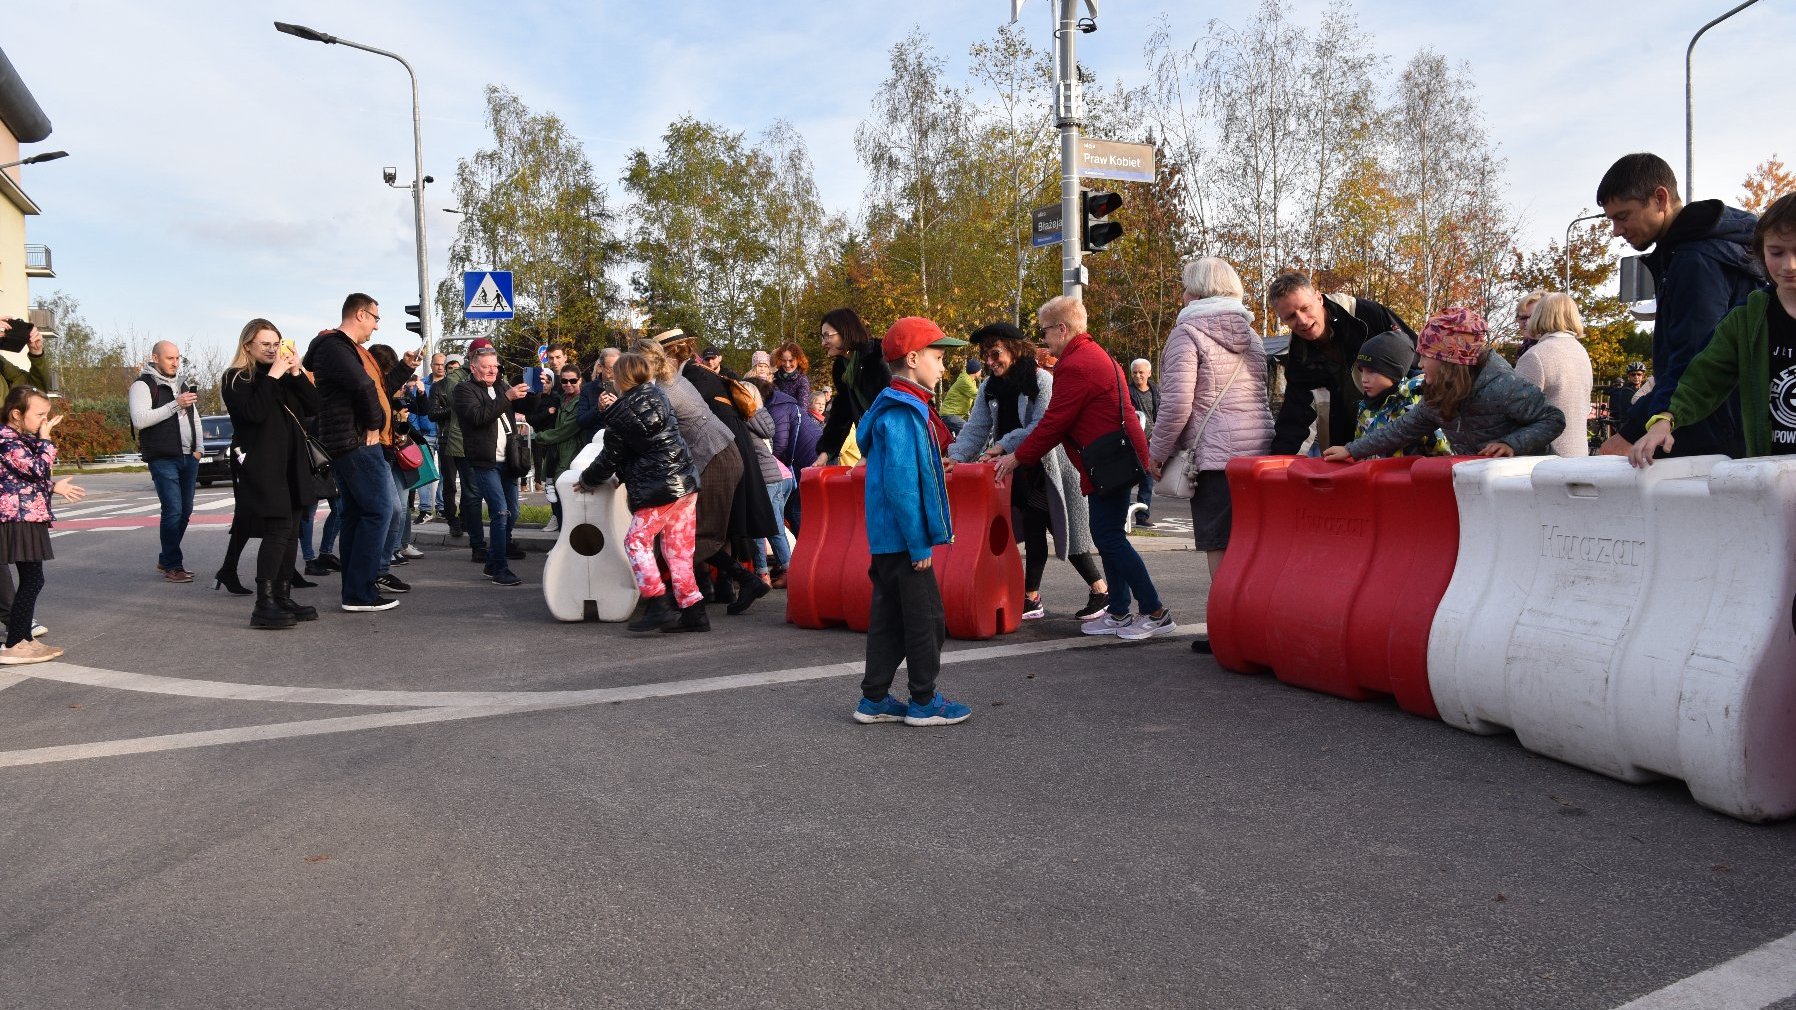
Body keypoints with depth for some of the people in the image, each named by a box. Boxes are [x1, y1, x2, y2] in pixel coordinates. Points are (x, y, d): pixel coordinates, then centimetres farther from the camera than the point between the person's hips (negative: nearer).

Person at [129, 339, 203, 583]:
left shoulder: (183, 385, 19)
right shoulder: (143, 385, -5)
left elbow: (194, 418, 25)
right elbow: (139, 420, -19)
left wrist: (199, 449, 12)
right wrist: (175, 404, -23)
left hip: (189, 458, 7)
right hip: (163, 459, -7)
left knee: (185, 511, 8)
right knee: (173, 511, -11)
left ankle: (165, 559, 22)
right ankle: (172, 566, -4)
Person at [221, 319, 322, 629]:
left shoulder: (284, 376, 18)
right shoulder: (236, 379, -1)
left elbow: (313, 406, 7)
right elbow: (254, 412, -18)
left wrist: (296, 374, -3)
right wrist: (272, 377, -17)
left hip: (291, 464, 7)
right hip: (261, 466, -7)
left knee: (291, 531, 7)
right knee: (278, 529, -16)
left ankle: (283, 598, 14)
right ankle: (263, 606, -17)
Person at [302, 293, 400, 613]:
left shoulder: (347, 347, 20)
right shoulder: (334, 347, -14)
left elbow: (377, 385, 19)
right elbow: (364, 386, -26)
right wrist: (374, 425, -15)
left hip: (351, 443, 11)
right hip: (357, 441, -11)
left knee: (356, 514, 12)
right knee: (378, 510, -11)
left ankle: (354, 591, 17)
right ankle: (359, 594, -10)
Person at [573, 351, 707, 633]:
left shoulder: (620, 414, -8)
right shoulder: (659, 396, 13)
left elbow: (611, 458, 0)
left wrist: (588, 480, 17)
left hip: (657, 488, -8)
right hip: (686, 482, 8)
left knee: (637, 541, 1)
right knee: (678, 547, 10)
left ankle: (658, 606, -8)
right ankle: (693, 611, 9)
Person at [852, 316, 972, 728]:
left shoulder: (906, 408, 15)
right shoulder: (902, 414, -18)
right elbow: (901, 484, -23)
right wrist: (919, 544, -21)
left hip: (888, 539, 10)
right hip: (903, 539, -10)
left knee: (889, 618, 14)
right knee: (927, 619, 1)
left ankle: (874, 700, 21)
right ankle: (923, 702, 12)